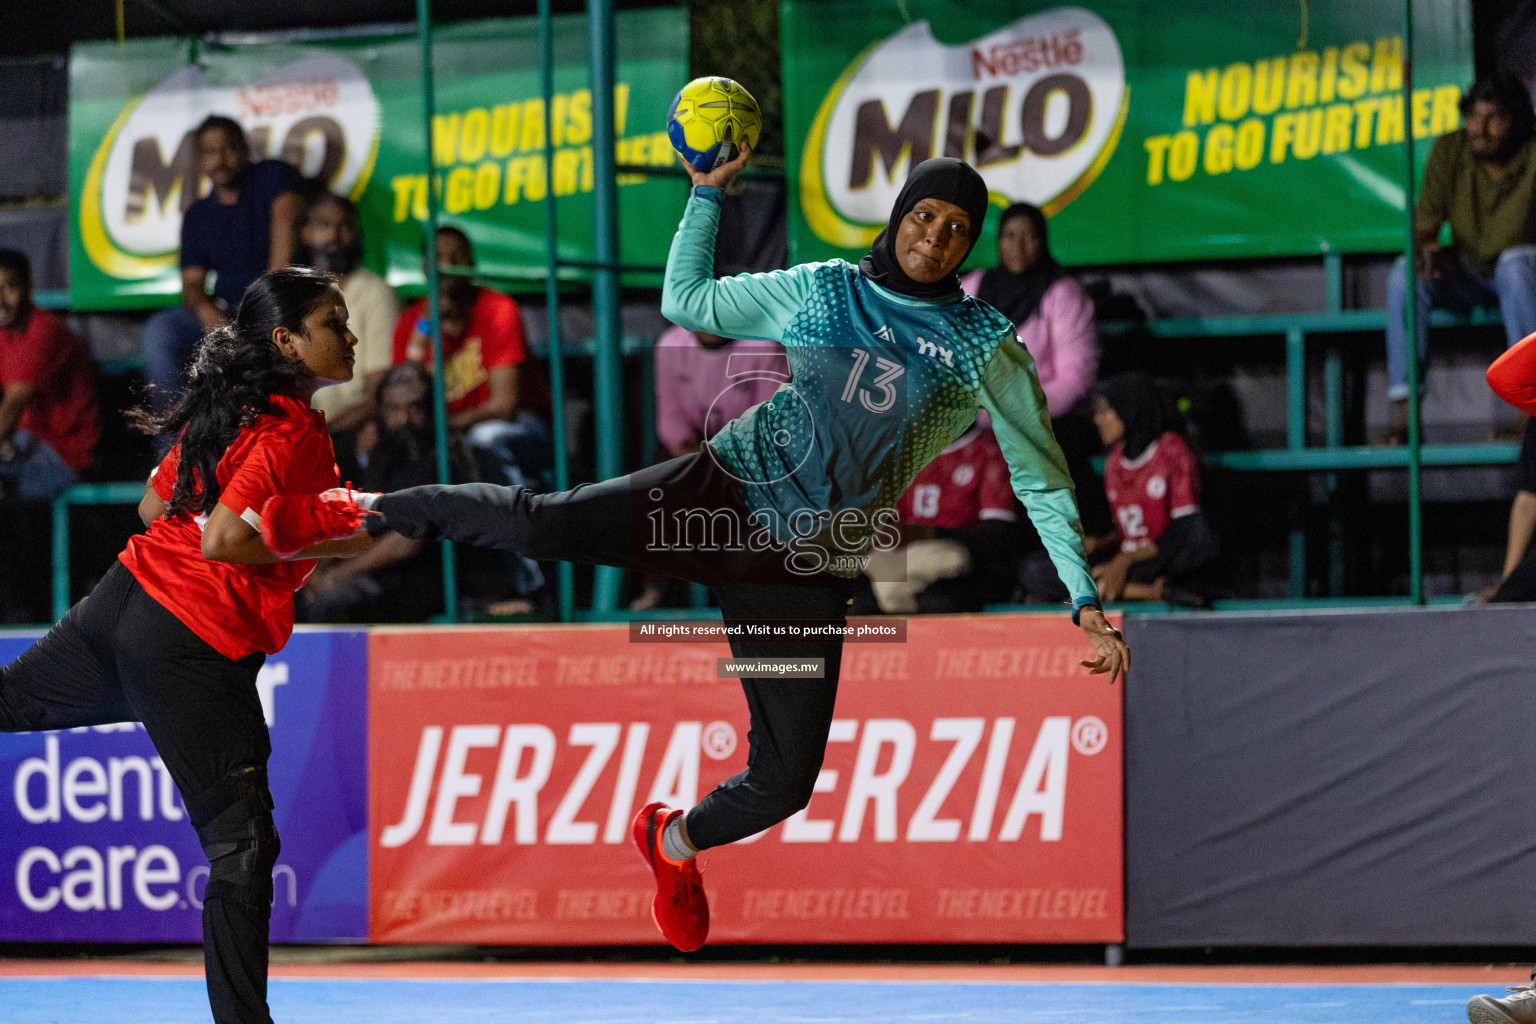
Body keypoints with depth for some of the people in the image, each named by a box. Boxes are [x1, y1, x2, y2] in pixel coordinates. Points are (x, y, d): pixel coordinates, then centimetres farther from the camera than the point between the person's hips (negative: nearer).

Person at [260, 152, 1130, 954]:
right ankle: (362, 514, -3)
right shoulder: (821, 292, 7)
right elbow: (687, 301, 18)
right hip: (725, 493, -1)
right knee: (542, 524, -23)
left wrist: (1086, 599, -4)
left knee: (785, 785, -3)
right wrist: (708, 194, 8)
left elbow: (1042, 476, 4)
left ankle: (677, 840, 31)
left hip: (809, 573, 1)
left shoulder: (986, 348, 3)